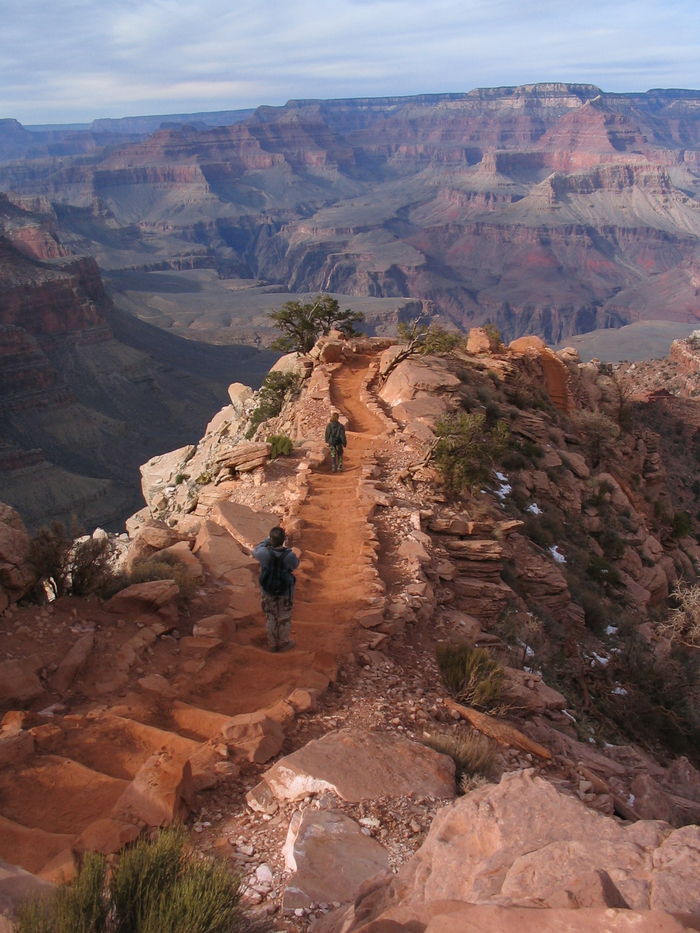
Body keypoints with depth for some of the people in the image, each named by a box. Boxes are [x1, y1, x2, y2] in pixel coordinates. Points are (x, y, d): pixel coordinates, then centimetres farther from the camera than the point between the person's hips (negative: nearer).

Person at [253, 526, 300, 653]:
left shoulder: (264, 553, -27)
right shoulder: (290, 555, -28)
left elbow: (255, 552, -2)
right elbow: (295, 565, -5)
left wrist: (268, 539, 0)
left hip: (268, 591, 1)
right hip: (286, 592, -1)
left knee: (270, 617, 21)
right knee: (285, 617, 21)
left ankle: (272, 643, 37)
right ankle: (284, 643, 36)